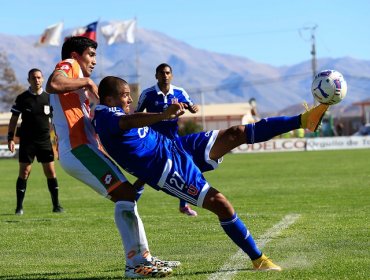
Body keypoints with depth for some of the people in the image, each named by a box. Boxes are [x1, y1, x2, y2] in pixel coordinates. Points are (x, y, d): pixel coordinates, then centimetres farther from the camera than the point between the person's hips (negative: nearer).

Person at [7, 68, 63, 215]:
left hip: (45, 140, 1)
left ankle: (56, 205, 6)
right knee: (24, 173, -4)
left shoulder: (49, 98, 5)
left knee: (51, 172, -2)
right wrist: (10, 138, -3)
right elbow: (13, 119, 5)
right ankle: (19, 207, 1)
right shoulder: (22, 98, 1)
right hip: (27, 141, -1)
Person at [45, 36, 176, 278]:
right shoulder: (69, 66, 0)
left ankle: (144, 258, 13)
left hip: (80, 149, 11)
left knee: (126, 195, 13)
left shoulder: (77, 79, 29)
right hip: (78, 148, -11)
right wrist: (87, 82, -12)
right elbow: (53, 85, -25)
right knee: (125, 193, -19)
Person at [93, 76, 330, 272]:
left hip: (175, 148, 10)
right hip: (167, 169, -10)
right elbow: (127, 122, -38)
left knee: (238, 133, 0)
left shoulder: (115, 113, 17)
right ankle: (258, 259, -6)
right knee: (220, 203, -17)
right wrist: (164, 115, -54)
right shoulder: (105, 117, -16)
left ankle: (303, 120, -3)